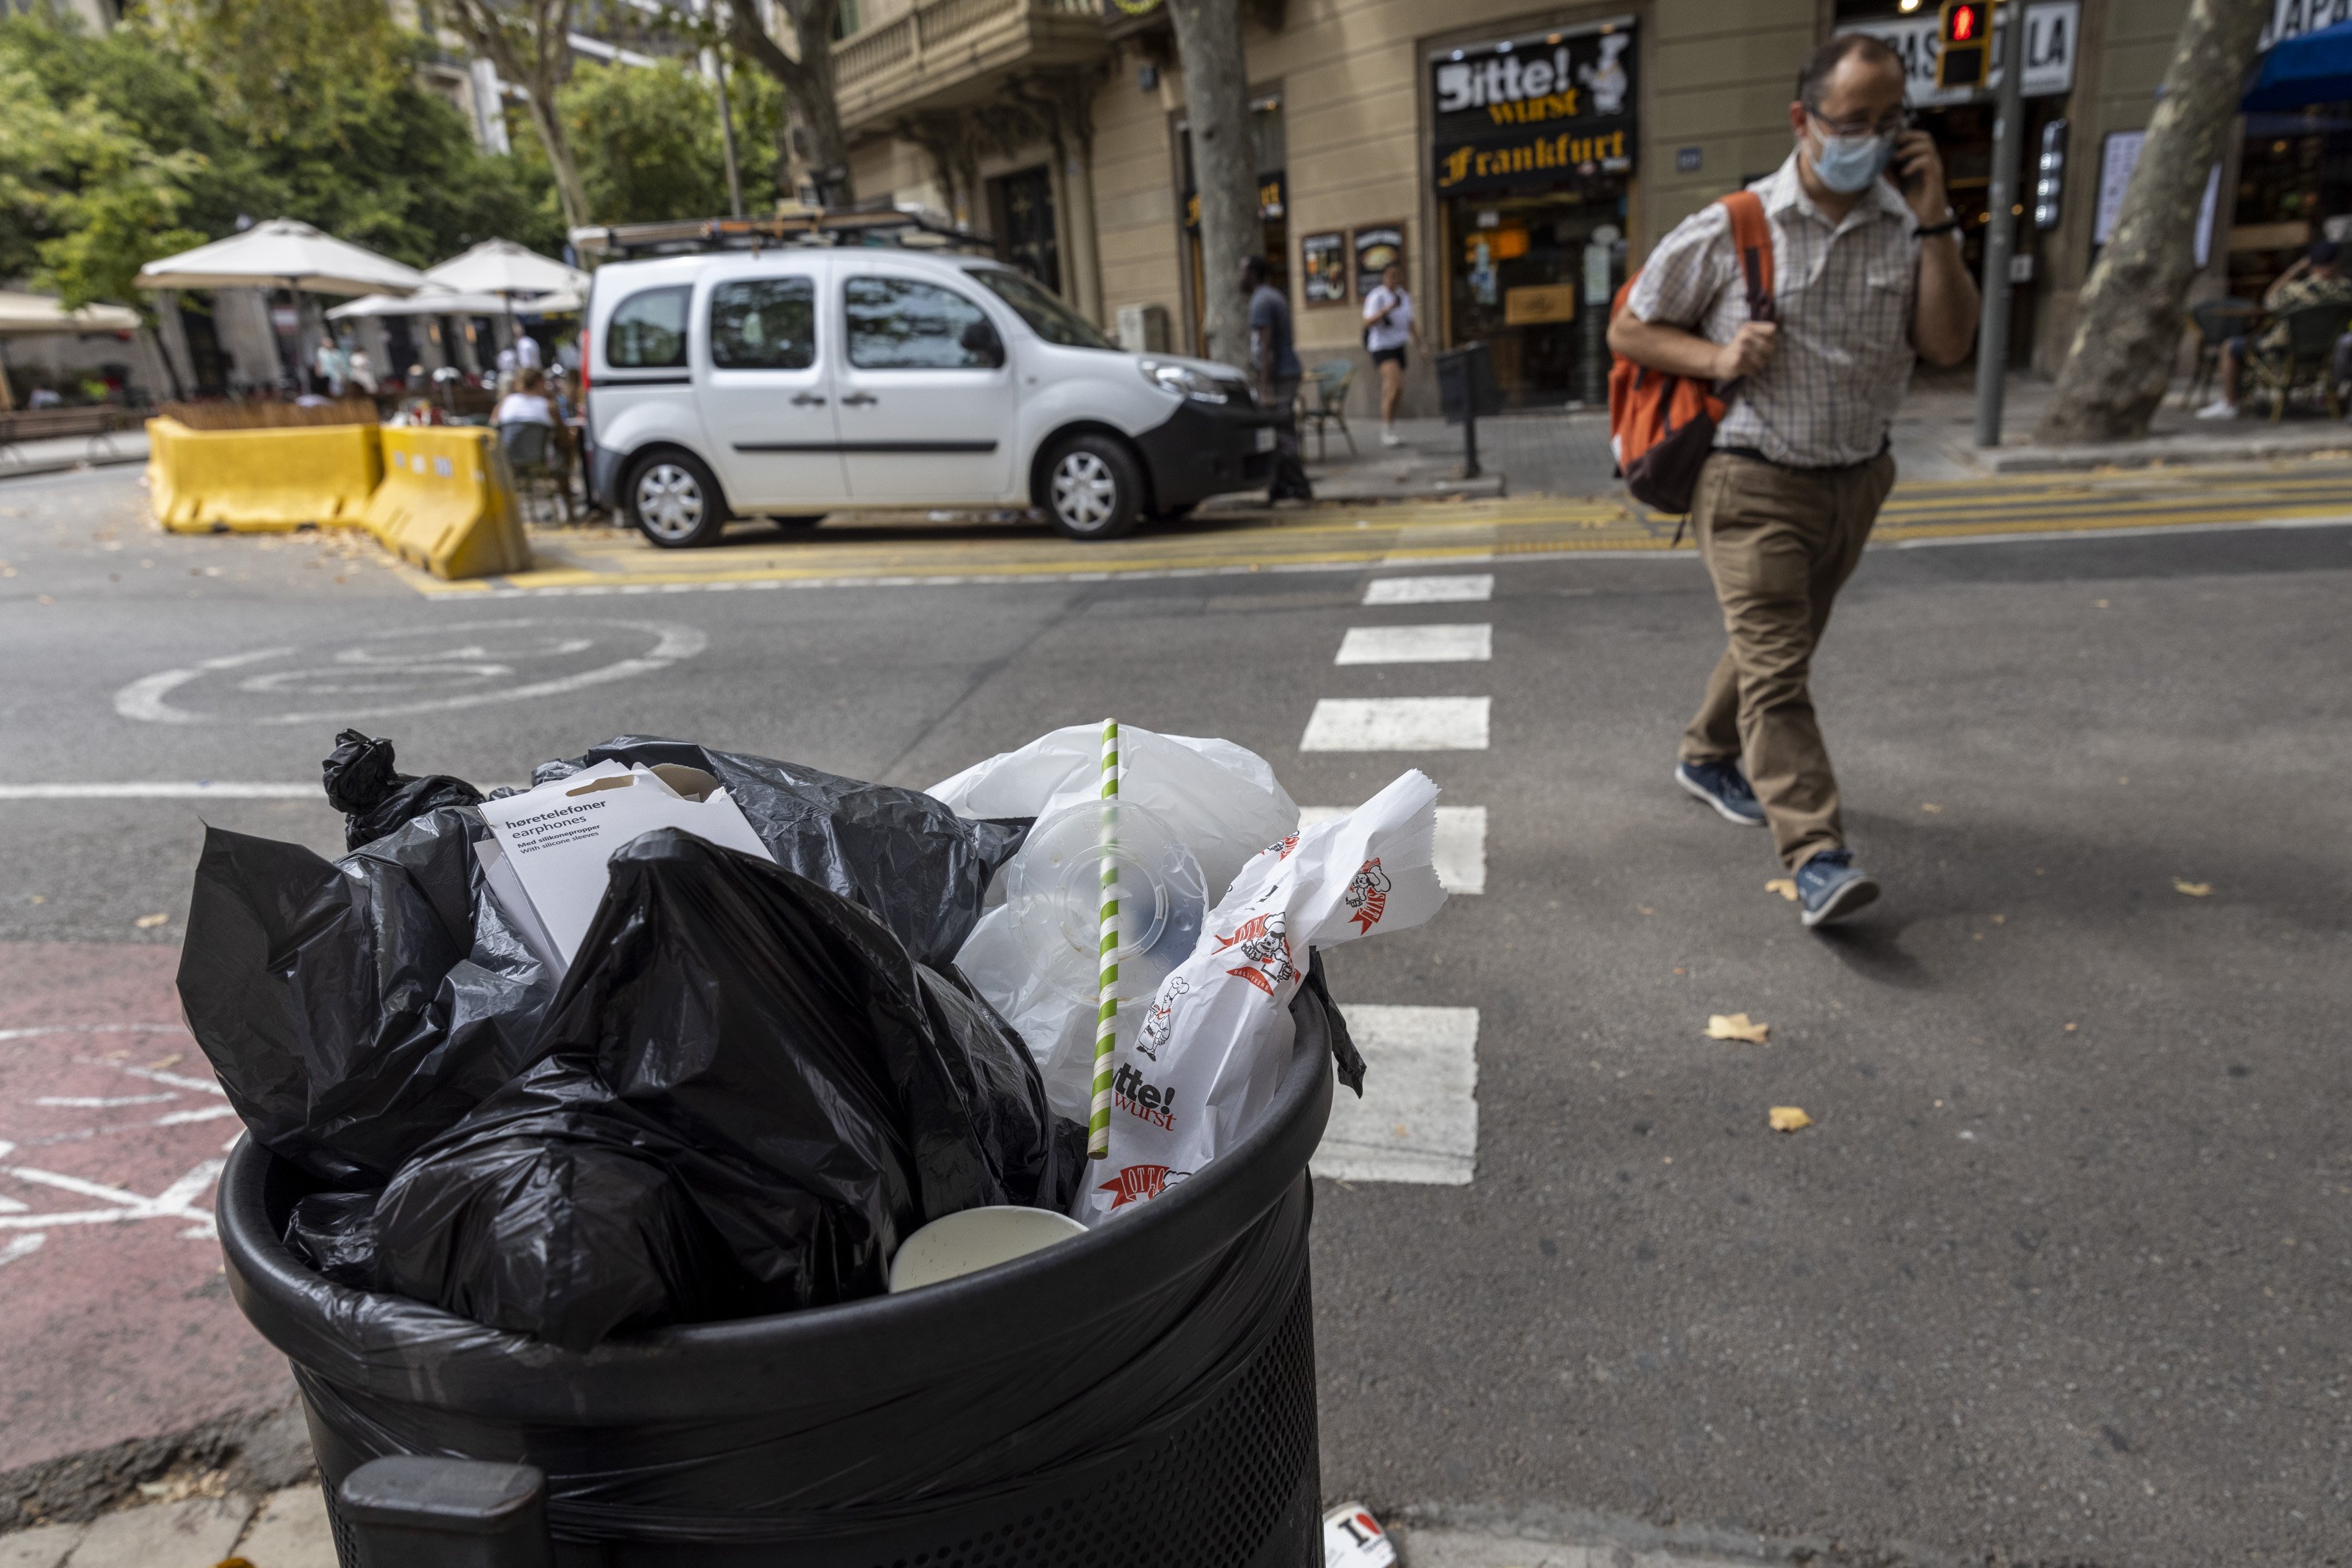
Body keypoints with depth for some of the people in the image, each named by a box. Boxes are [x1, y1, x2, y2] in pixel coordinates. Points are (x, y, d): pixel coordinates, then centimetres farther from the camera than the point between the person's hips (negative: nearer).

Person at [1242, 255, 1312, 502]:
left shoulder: (1260, 301, -12)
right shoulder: (1274, 296, 19)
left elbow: (1265, 347, -20)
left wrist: (1265, 387, -23)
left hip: (1277, 377, -10)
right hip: (1289, 372, 10)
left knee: (1281, 435, -9)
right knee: (1283, 433, 11)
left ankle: (1300, 489, -7)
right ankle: (1280, 487, 15)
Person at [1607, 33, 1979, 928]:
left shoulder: (1913, 231, 3)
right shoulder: (1729, 231, -7)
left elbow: (1948, 346, -7)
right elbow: (1629, 330, 0)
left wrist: (1933, 220, -11)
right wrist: (1715, 359, -17)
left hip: (1856, 480, 6)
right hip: (1753, 480, -5)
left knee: (1778, 645, 20)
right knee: (1774, 668, -16)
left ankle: (1708, 758, 43)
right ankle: (1817, 857, -21)